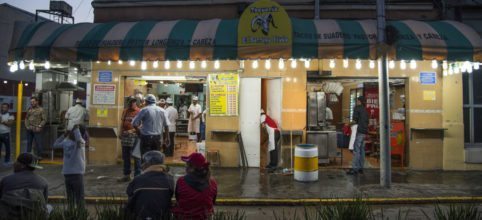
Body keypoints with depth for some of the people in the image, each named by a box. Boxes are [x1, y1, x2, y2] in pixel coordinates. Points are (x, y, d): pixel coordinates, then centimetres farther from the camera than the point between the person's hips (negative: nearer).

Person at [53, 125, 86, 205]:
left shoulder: (81, 142, -11)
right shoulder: (66, 142, 7)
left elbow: (79, 139, -34)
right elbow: (56, 145, 19)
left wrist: (76, 129, -18)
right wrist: (64, 135, 10)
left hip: (77, 173, -5)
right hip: (67, 173, 5)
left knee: (79, 198, 2)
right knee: (70, 198, 15)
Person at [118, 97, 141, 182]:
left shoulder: (139, 112, -6)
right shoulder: (125, 111, 14)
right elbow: (122, 123, 17)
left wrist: (132, 130, -23)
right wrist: (121, 133, 5)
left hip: (135, 136, -6)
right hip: (125, 136, 6)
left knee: (136, 156, 0)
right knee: (125, 157, 12)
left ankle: (137, 175, 7)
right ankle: (126, 175, 22)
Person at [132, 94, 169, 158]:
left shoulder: (144, 110, -6)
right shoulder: (161, 110, 5)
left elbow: (134, 123, -8)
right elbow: (166, 125, 8)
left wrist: (140, 131, 9)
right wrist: (165, 137, 17)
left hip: (146, 137, -4)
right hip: (158, 137, 4)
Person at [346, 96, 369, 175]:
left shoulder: (357, 108, -6)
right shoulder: (365, 110, 18)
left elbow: (355, 120, -13)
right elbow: (367, 121, 19)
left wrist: (351, 123, 4)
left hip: (359, 131, -9)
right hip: (364, 131, 9)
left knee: (356, 150, -9)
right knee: (361, 149, 11)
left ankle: (355, 169, -10)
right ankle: (360, 168, 15)